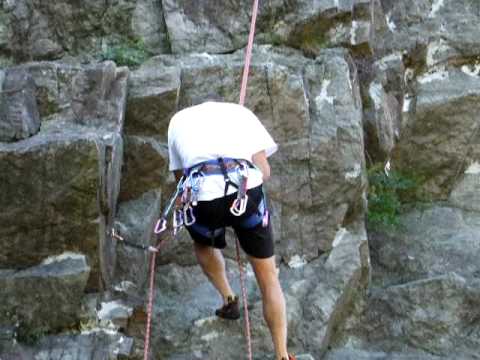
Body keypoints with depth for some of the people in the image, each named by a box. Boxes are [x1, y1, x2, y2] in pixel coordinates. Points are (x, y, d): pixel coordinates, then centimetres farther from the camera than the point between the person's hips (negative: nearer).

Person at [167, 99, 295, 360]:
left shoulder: (179, 120, 32)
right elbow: (264, 170, 19)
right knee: (268, 277, 15)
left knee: (203, 244, 38)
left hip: (202, 195, 1)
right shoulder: (241, 112, 29)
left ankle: (228, 299, 28)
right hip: (246, 189, 0)